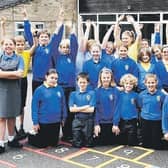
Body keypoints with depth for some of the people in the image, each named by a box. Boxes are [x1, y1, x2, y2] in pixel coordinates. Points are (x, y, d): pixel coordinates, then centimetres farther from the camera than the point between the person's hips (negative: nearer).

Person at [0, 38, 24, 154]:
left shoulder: (19, 58, 5)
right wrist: (14, 72, -12)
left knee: (12, 116, 10)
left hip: (14, 90, 1)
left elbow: (20, 74, -8)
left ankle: (11, 139, 24)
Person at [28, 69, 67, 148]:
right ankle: (31, 136, 33)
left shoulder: (59, 89, -1)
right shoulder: (39, 90, -12)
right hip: (43, 122, -4)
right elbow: (35, 107, -11)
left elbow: (63, 104, 7)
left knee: (54, 143, 16)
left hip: (56, 122, 4)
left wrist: (63, 118, 9)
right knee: (42, 144, 6)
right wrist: (35, 122, -11)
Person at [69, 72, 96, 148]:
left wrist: (77, 108, -6)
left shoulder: (91, 93, 0)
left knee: (88, 144, 5)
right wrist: (85, 107, -9)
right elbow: (71, 109, -6)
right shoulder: (73, 94, 5)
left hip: (88, 121, -1)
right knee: (77, 145, 1)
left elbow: (91, 109, -9)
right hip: (77, 121, 1)